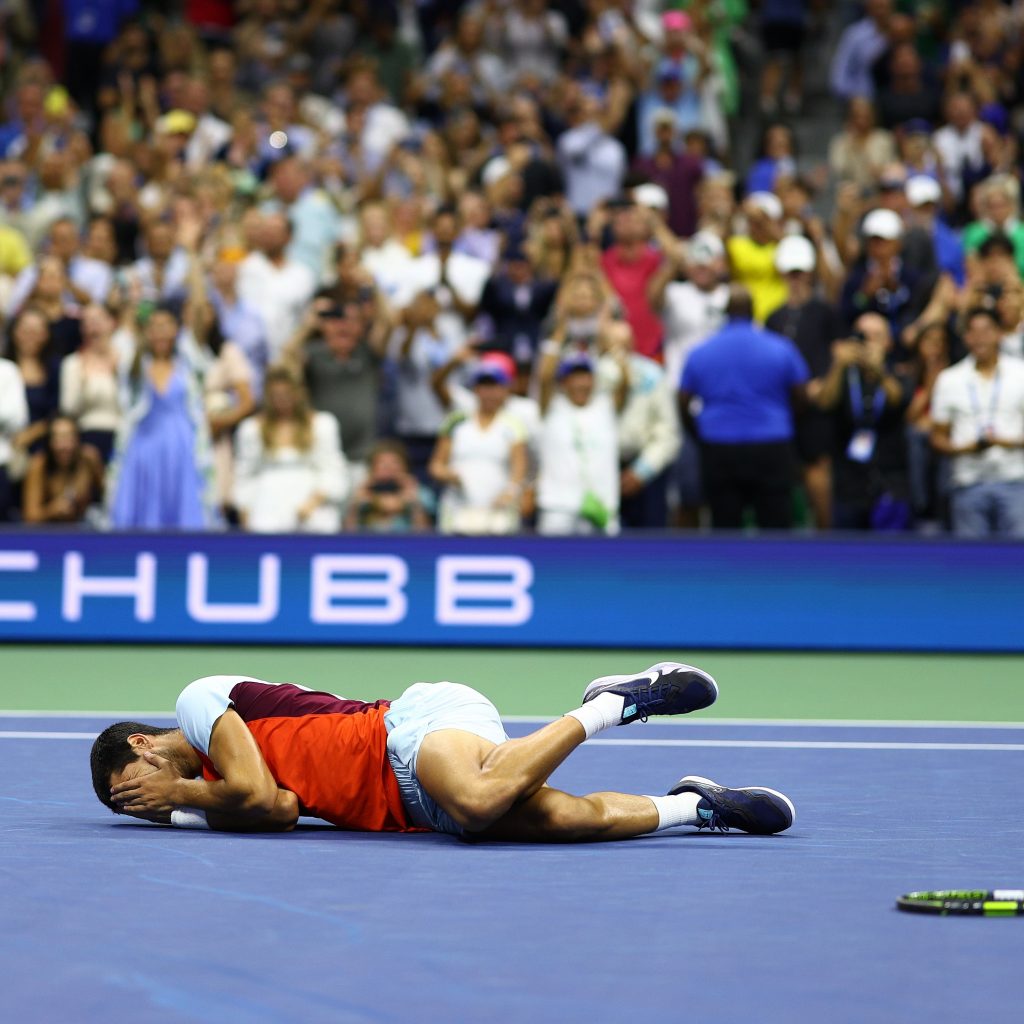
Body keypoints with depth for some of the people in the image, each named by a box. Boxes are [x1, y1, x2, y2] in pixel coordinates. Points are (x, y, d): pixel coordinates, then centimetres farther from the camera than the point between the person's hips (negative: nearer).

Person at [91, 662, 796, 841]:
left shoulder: (198, 697, 1)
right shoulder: (215, 782, 27)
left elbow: (256, 792, -13)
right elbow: (281, 808, 8)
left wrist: (179, 791, 6)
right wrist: (176, 810, 8)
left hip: (418, 723, -8)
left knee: (476, 801, -39)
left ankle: (613, 704, -21)